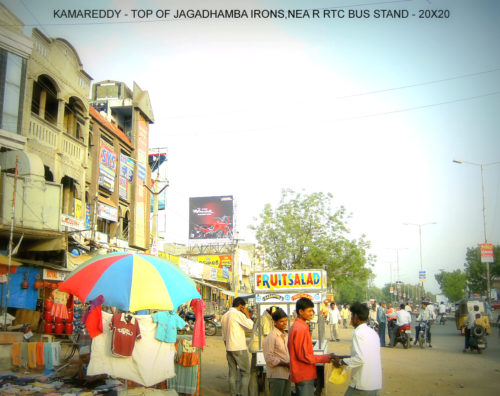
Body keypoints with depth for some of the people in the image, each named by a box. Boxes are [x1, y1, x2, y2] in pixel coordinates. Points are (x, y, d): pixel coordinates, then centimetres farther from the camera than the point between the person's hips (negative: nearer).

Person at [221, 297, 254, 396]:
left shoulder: (224, 316, 16)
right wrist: (247, 314, -1)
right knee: (245, 373, -1)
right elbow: (250, 326, -13)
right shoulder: (237, 313, -10)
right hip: (239, 348, -8)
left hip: (229, 348, 8)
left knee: (232, 373, 10)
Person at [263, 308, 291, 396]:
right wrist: (286, 364, -18)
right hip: (276, 375, -8)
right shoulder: (271, 337, -12)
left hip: (287, 374, 8)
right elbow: (269, 359, -16)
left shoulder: (285, 336, 14)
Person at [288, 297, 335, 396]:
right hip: (305, 376, -10)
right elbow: (304, 356, -20)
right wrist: (327, 358, -14)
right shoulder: (301, 329, -19)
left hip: (301, 375, 10)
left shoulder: (296, 326, 12)